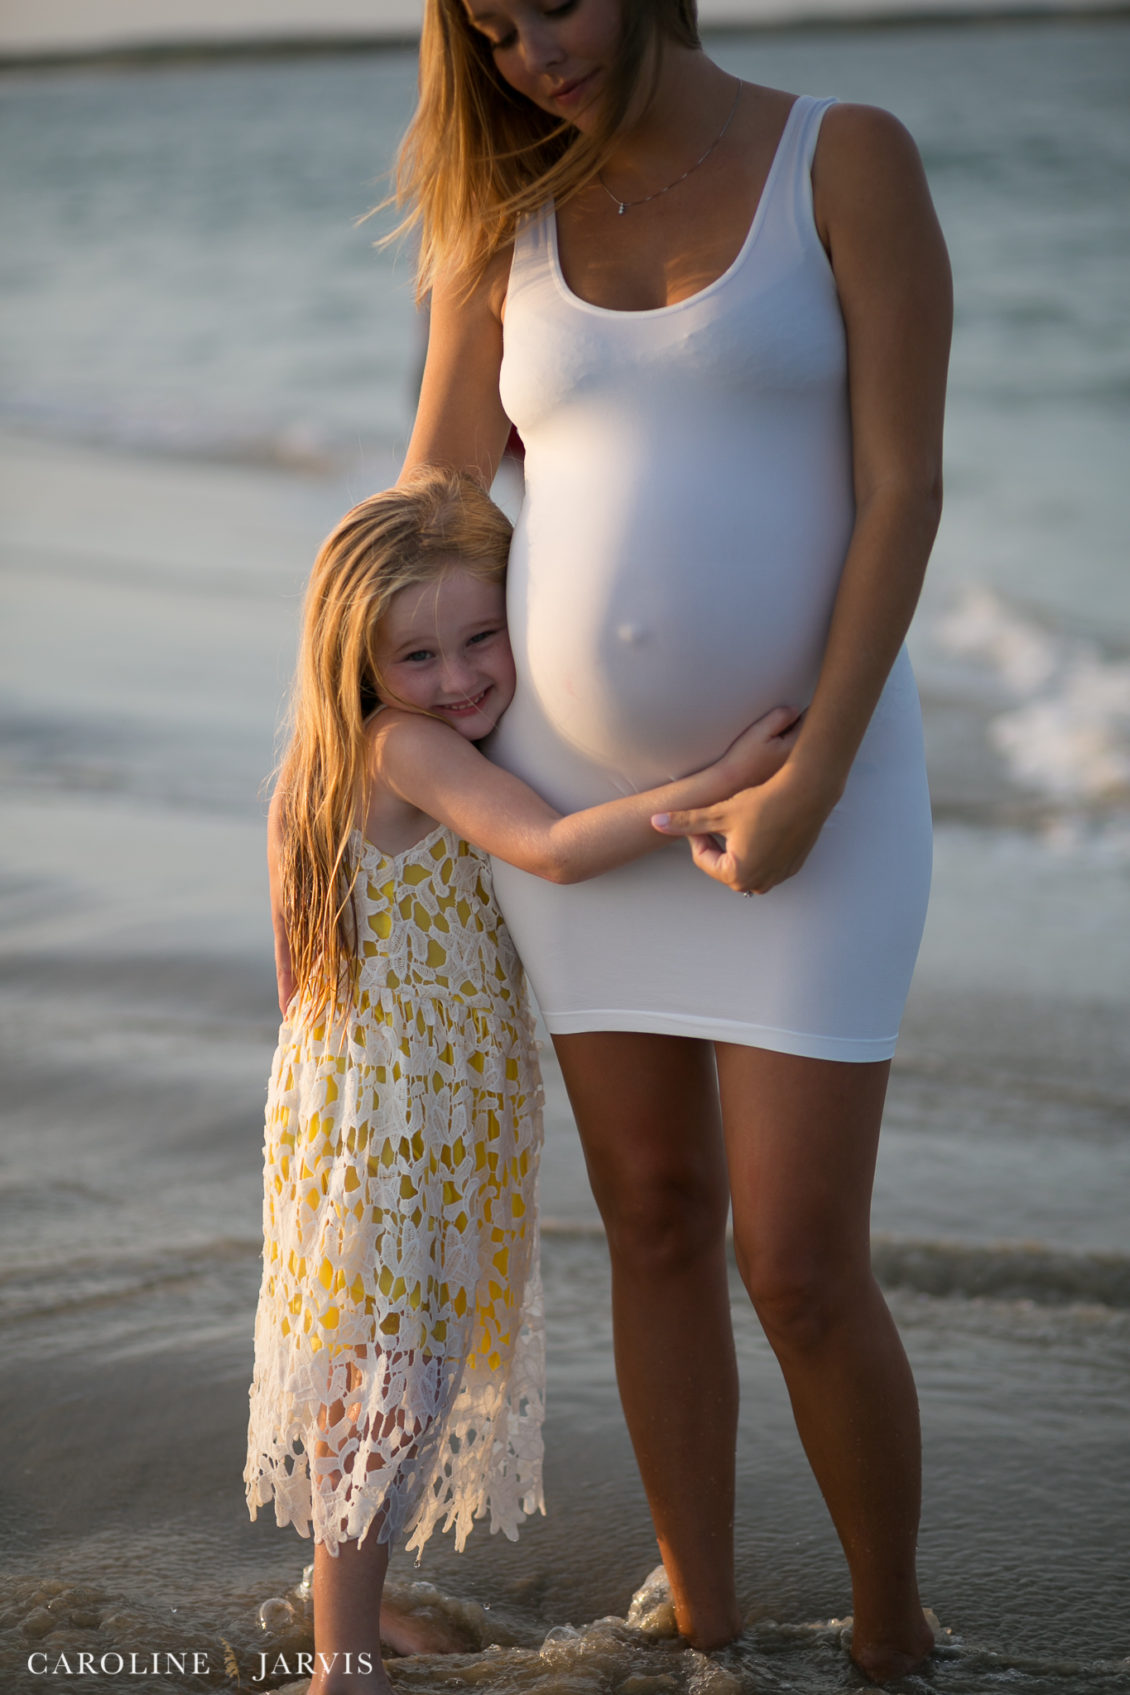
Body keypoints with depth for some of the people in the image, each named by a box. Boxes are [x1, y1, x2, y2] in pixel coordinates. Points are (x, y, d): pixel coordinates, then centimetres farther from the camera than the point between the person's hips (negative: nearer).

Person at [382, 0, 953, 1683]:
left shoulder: (852, 158, -8)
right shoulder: (508, 229, 4)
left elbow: (903, 487, -13)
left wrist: (807, 787, -20)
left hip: (804, 777, -4)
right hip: (577, 784, 4)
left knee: (803, 1271, -6)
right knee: (657, 1225, 10)